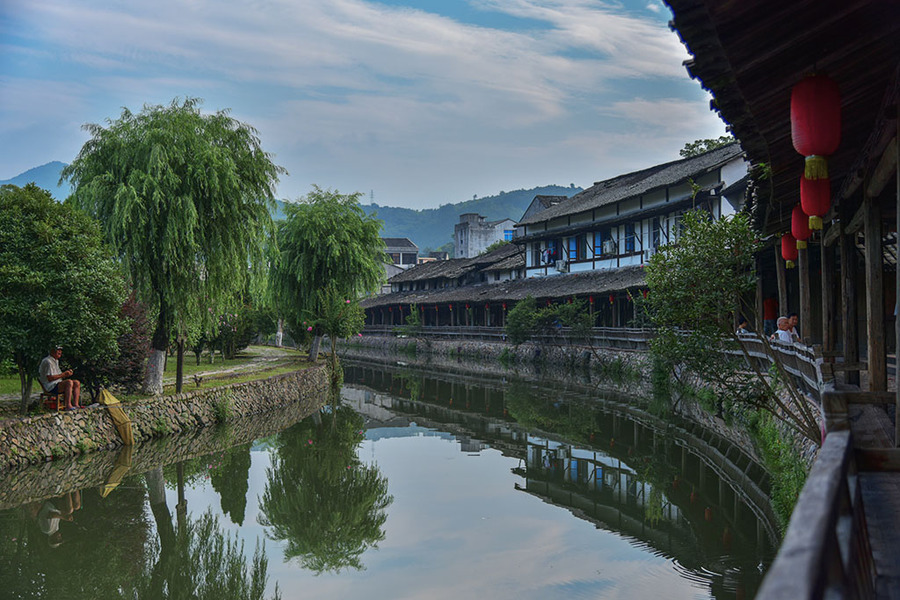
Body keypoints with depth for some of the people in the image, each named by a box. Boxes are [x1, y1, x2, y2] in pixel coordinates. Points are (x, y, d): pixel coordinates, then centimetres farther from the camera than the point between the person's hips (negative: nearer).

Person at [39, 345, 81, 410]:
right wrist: (63, 374, -19)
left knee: (77, 382, -3)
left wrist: (67, 373, 4)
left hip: (57, 384, 10)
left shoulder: (56, 361, 21)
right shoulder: (48, 361, -13)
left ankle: (76, 404, -14)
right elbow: (50, 378, -21)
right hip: (51, 387, -10)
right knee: (69, 382, -32)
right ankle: (68, 405, -35)